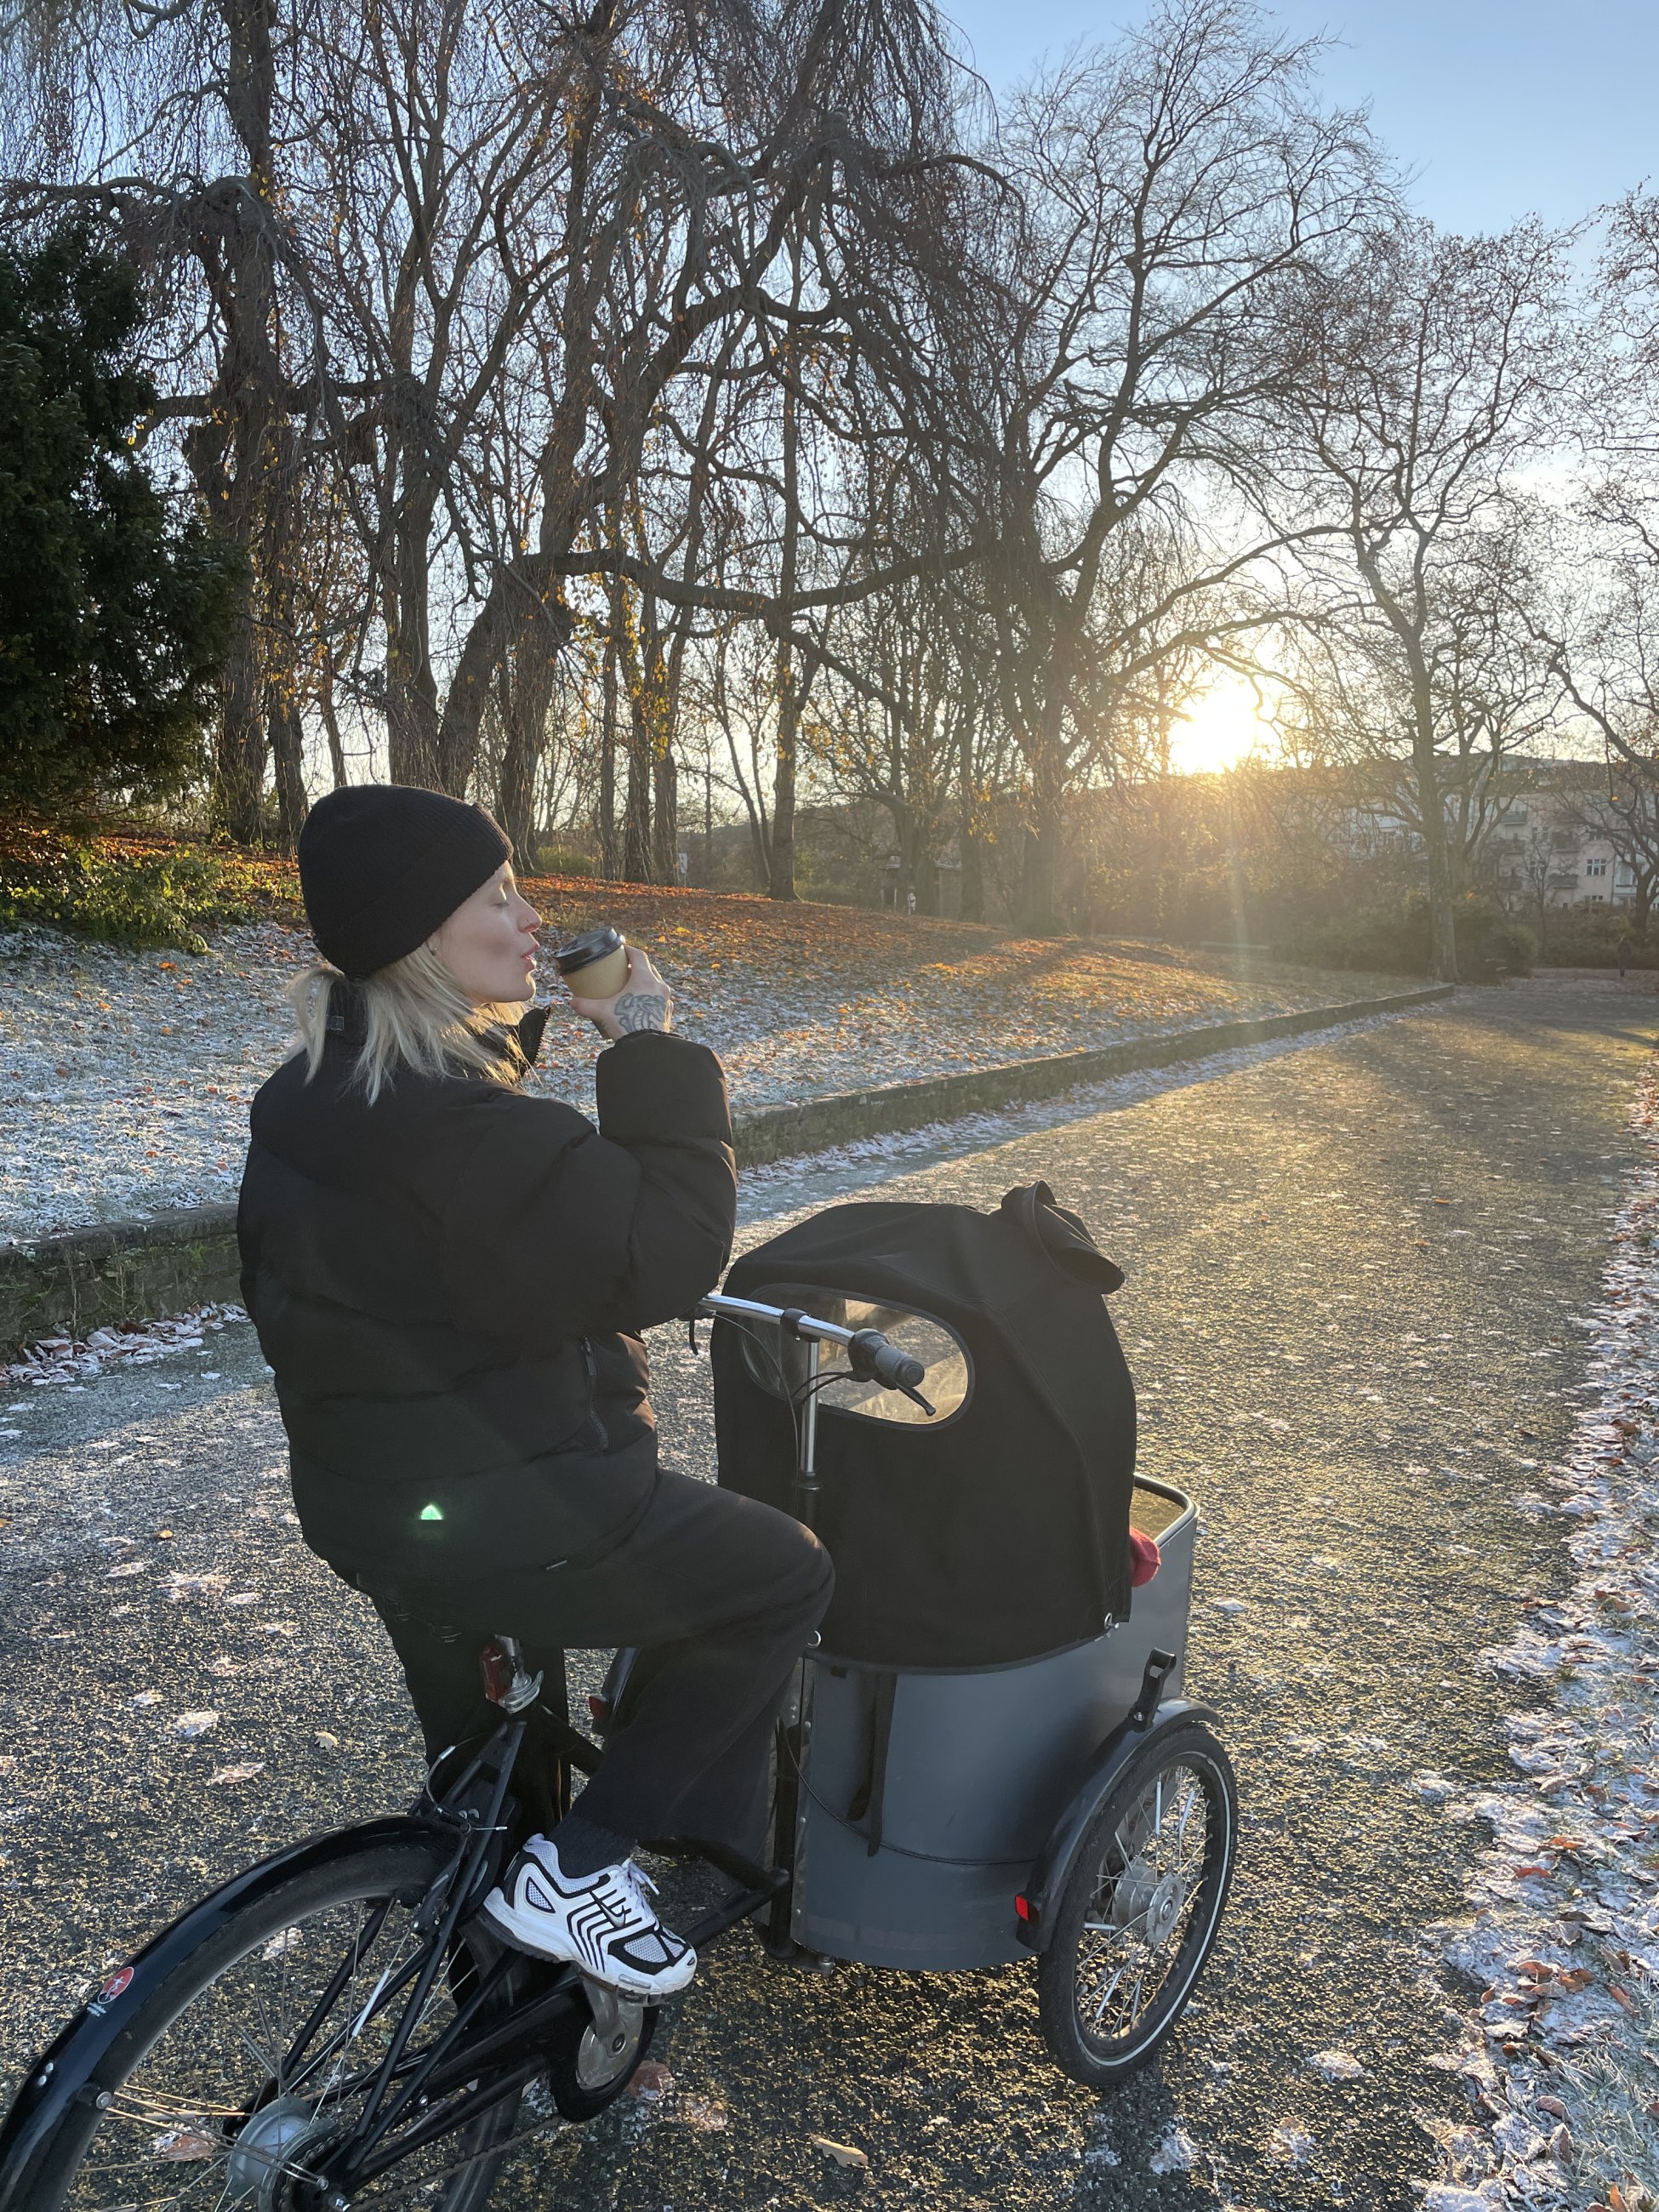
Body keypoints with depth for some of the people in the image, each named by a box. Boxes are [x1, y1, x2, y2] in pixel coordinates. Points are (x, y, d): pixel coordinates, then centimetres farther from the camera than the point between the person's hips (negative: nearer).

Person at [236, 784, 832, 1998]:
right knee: (787, 1577, 10)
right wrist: (653, 1048, -19)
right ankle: (581, 1865, 10)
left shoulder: (316, 1091, 3)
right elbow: (668, 1254, -26)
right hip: (515, 1524, -10)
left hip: (381, 1508, 10)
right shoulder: (452, 1126, -30)